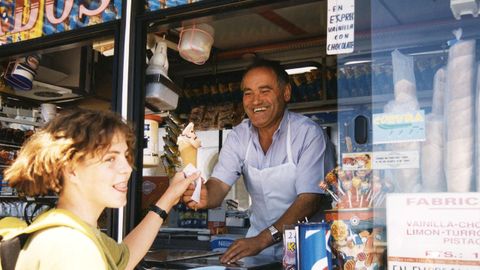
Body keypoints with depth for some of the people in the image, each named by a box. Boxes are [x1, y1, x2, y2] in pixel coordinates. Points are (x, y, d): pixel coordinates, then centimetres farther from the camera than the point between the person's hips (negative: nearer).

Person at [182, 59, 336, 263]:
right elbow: (219, 184, -8)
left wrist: (262, 240, -28)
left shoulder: (309, 134, -14)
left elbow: (310, 200, -20)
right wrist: (205, 196, -32)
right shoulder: (239, 136, 1)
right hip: (258, 236, 4)